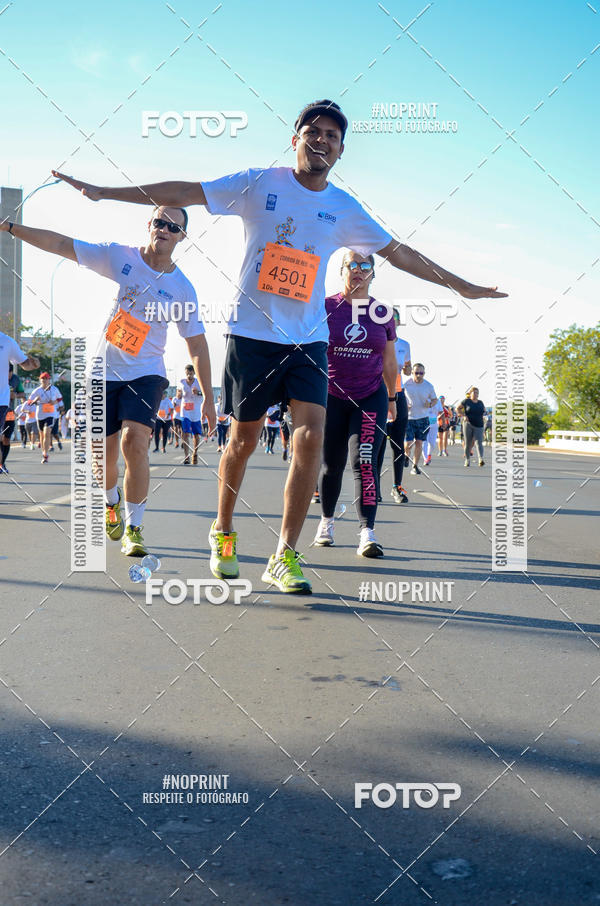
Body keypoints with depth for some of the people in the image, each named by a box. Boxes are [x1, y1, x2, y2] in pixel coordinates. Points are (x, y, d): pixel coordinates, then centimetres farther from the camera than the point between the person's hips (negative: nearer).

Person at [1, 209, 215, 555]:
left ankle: (133, 528, -7)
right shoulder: (118, 256, -2)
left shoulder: (183, 289, -3)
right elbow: (61, 244, -1)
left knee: (135, 443, -22)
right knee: (105, 453, 6)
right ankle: (112, 502, 40)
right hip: (104, 371, 1)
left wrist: (208, 398, 0)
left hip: (146, 374, -1)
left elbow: (197, 344, 2)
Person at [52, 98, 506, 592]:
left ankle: (285, 556, -4)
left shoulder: (345, 208, 8)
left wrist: (462, 286, 19)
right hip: (253, 332, -2)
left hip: (309, 339, 2)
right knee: (244, 438, 5)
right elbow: (185, 193, -2)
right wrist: (103, 191, -5)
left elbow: (398, 252, 16)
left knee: (311, 436, -13)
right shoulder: (259, 183, 0)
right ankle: (223, 531, 30)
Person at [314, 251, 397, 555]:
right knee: (331, 465, 8)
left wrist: (391, 398, 19)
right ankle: (326, 521, 31)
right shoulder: (325, 307, -2)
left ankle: (367, 533, -16)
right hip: (332, 397, 0)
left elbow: (389, 362, 13)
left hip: (371, 397, 0)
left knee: (364, 461, -14)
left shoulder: (382, 313, 4)